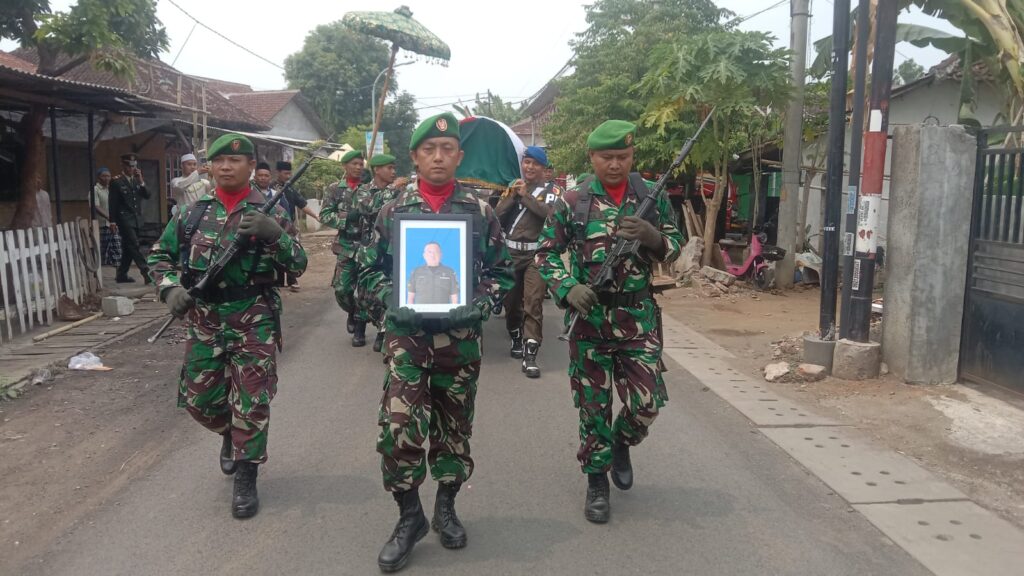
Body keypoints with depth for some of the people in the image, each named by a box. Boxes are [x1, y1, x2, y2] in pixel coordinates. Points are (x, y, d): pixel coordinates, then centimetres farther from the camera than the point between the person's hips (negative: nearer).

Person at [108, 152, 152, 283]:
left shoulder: (137, 180, 15)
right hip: (125, 219, -6)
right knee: (134, 246, -14)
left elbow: (147, 196, 6)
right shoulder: (116, 181, -3)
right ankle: (146, 273, -22)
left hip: (137, 219, 6)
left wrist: (141, 182, -7)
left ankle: (121, 275, 20)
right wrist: (113, 221, -10)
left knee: (129, 248, 11)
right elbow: (113, 203, -5)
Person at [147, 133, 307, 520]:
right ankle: (230, 434, 44)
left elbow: (298, 265, -7)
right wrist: (170, 287, -6)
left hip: (254, 322, -3)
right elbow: (160, 254, 13)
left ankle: (246, 480, 15)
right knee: (199, 400, 12)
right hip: (203, 321, 4)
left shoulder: (268, 212, -2)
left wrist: (274, 234, -25)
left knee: (251, 404, 0)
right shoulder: (193, 213, 6)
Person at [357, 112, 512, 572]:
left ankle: (446, 507, 31)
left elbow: (500, 273, 6)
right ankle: (409, 516, 11)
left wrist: (477, 305, -9)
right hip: (405, 332, 0)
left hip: (460, 334, 1)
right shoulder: (393, 211, 2)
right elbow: (373, 268, 10)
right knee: (399, 423, -8)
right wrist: (391, 301, -7)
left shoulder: (481, 212, 1)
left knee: (454, 423, 11)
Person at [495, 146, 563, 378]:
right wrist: (512, 195, -9)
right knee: (510, 300, 13)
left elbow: (551, 214, -18)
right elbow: (497, 216, 3)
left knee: (533, 302, -11)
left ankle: (530, 354, -13)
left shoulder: (551, 189, 1)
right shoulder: (512, 187, 12)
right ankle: (517, 339, 35)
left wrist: (526, 196, -17)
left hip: (536, 254, -4)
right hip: (510, 252, 4)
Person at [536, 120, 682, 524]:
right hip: (589, 317, -1)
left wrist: (652, 236, -15)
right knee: (593, 406, 6)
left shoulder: (653, 196, 4)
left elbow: (674, 248, 8)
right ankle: (596, 481, 24)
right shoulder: (572, 202, -2)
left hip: (639, 318, 2)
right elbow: (546, 254, 2)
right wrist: (567, 289, -16)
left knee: (647, 401, 1)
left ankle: (621, 444, 34)